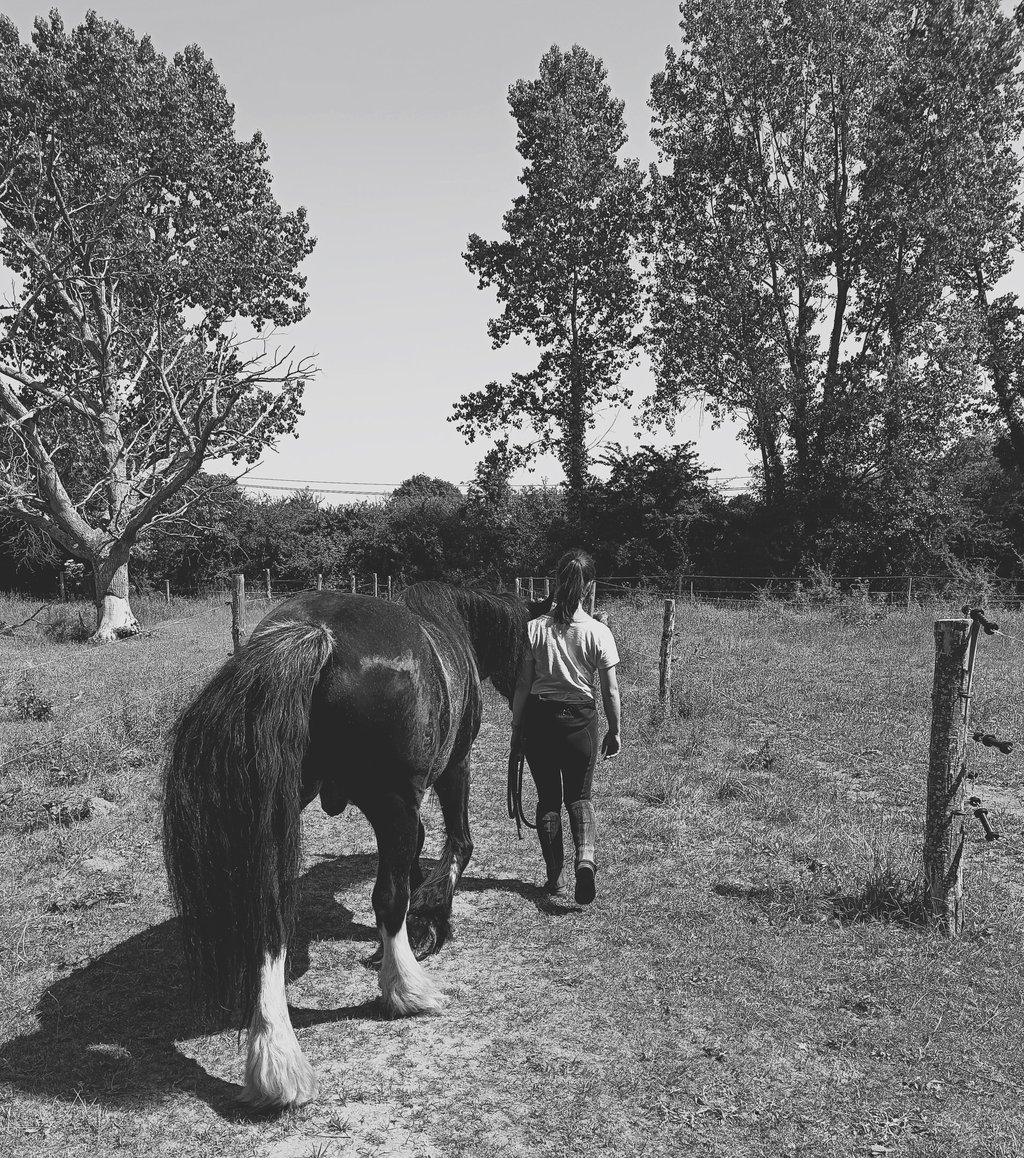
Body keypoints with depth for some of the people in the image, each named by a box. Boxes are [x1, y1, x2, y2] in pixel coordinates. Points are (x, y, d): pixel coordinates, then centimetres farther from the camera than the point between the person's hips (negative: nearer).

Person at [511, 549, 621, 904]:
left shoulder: (535, 628, -8)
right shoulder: (598, 633, -10)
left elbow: (522, 685, -4)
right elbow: (611, 692, -6)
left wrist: (516, 726, 7)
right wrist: (614, 731, 8)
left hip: (538, 718, 1)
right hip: (581, 721, 0)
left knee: (548, 798, 14)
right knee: (579, 796, 15)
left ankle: (555, 876, 18)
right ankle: (585, 858, -9)